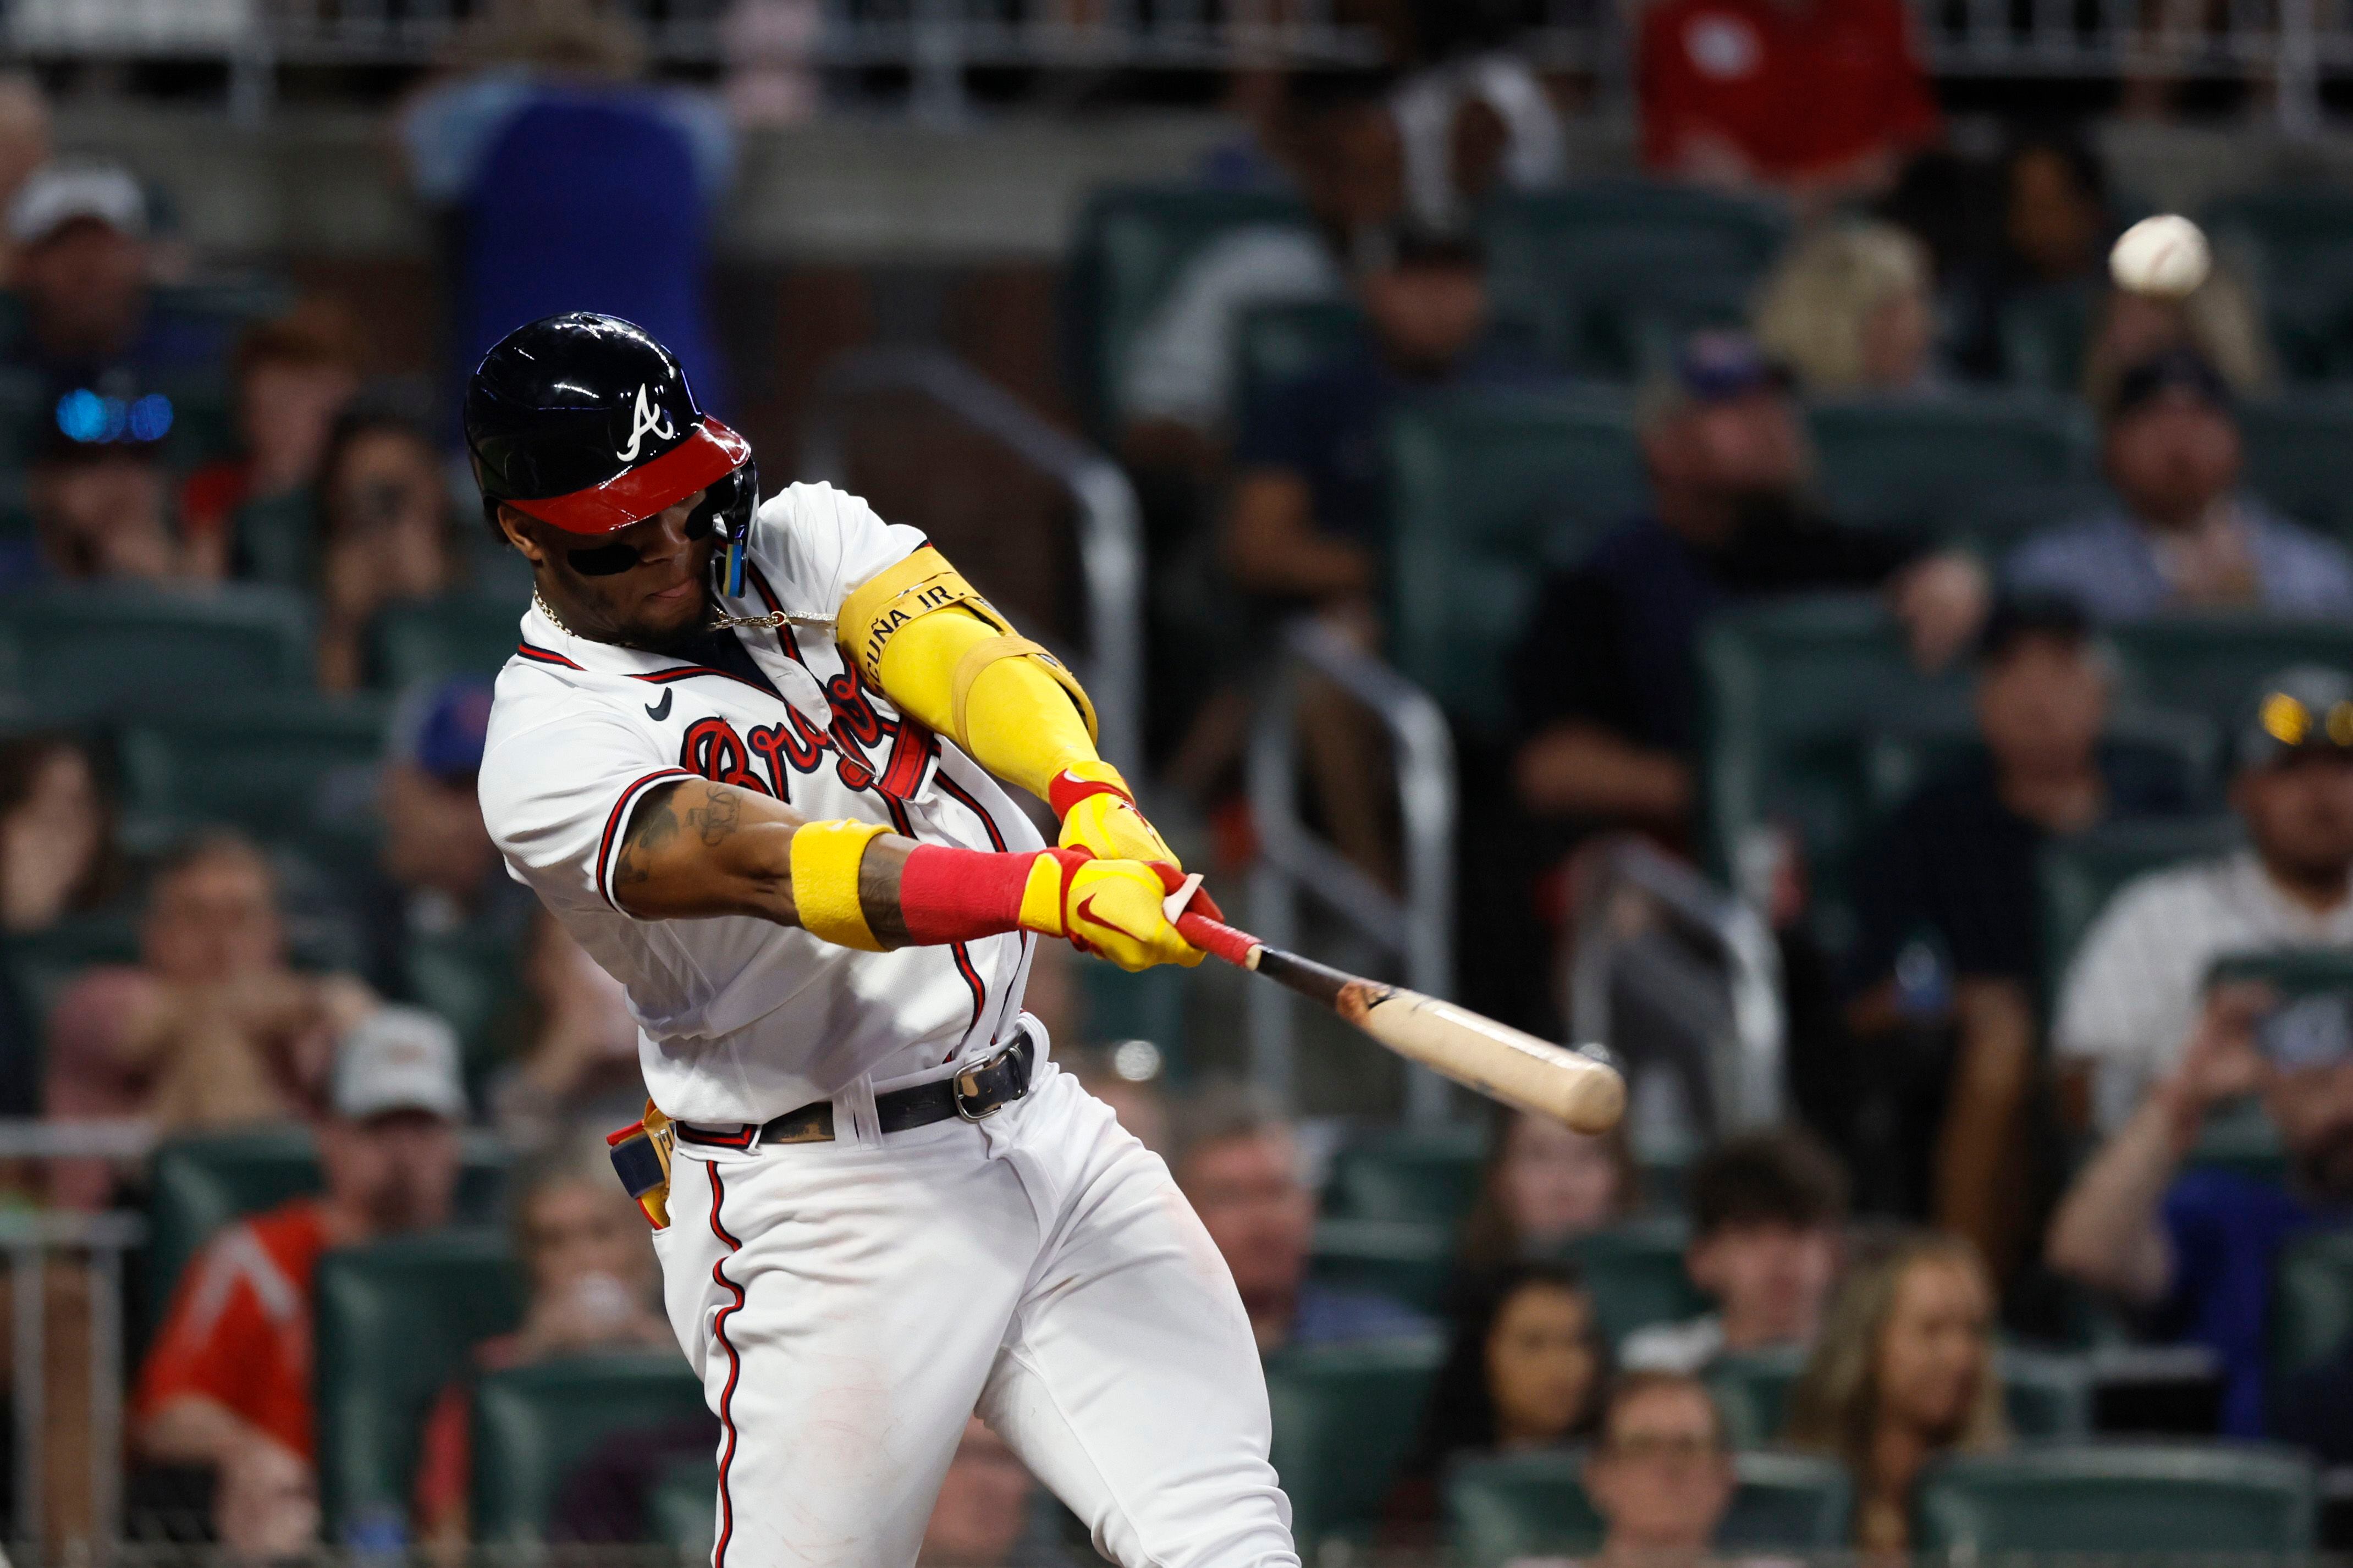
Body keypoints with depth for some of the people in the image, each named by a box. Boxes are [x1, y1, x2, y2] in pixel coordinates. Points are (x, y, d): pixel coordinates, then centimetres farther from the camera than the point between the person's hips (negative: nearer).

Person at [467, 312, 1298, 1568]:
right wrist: (1053, 892, -43)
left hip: (1038, 1122, 5)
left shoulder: (801, 541, 9)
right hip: (828, 1212, -5)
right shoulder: (548, 748, -10)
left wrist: (1092, 801, -35)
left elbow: (978, 660, -11)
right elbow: (777, 870, -27)